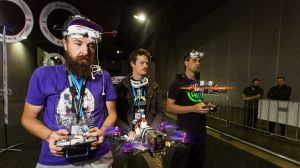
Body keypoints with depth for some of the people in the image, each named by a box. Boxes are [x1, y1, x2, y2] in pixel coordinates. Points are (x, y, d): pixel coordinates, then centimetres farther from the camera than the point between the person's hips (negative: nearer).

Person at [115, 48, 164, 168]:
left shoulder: (154, 87, 4)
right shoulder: (122, 87, -2)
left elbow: (160, 111, 5)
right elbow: (117, 114, -2)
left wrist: (152, 130, -6)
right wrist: (128, 131, -12)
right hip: (129, 135, -1)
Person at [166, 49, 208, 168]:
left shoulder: (199, 82, 10)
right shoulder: (178, 83, -12)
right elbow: (169, 107, -17)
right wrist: (193, 108, -24)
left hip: (201, 130, 7)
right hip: (185, 131, -7)